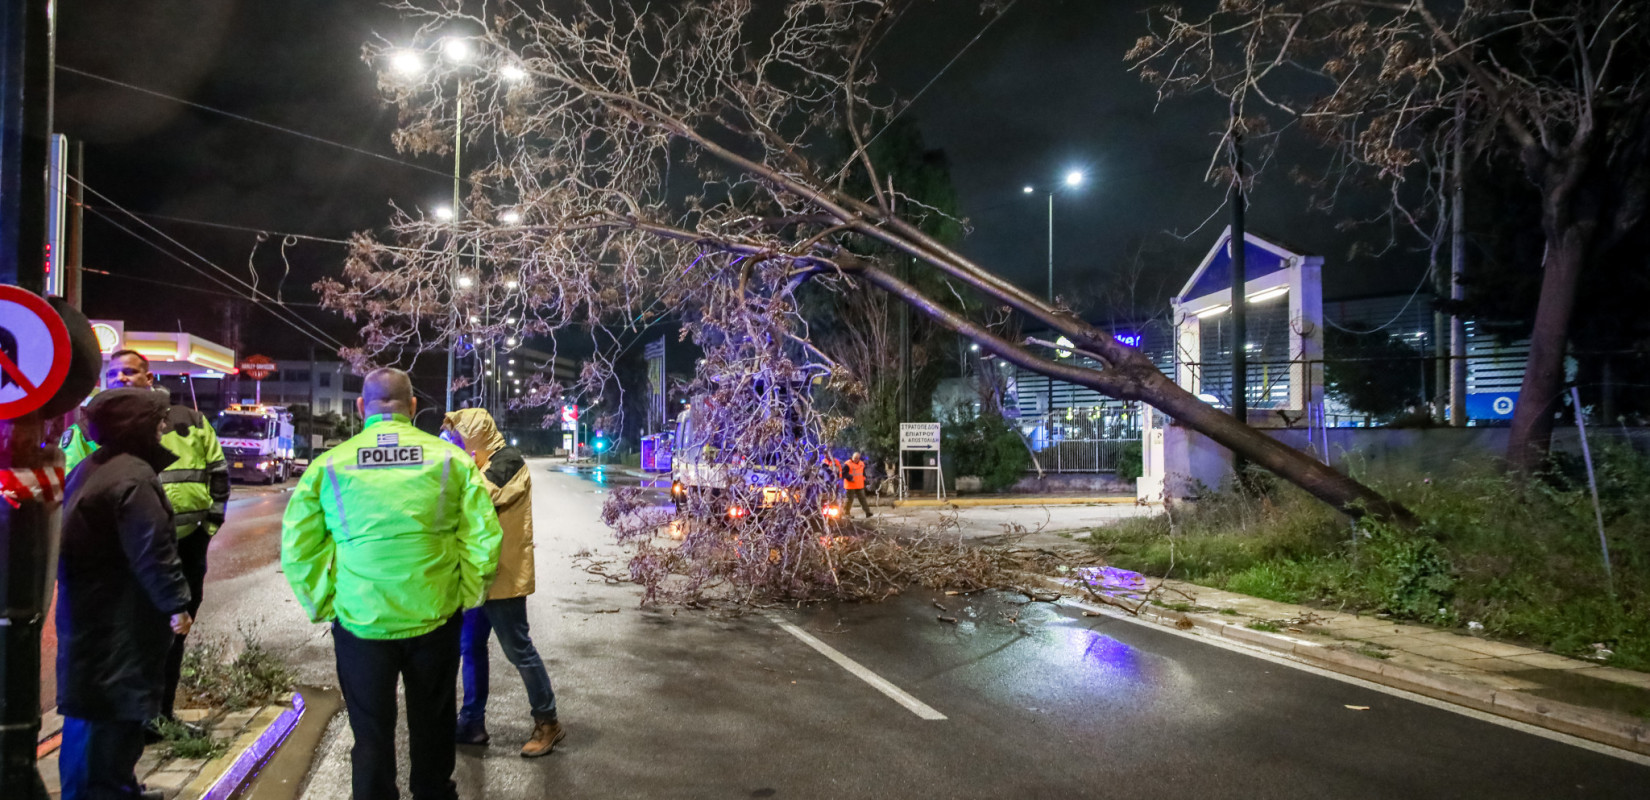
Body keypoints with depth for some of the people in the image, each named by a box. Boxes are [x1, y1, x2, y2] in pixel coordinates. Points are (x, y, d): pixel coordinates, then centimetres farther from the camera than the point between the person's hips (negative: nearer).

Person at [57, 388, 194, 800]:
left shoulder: (88, 469, 13)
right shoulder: (133, 476, -20)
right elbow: (152, 550, -23)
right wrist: (176, 603, -18)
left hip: (87, 610, 10)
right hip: (120, 618, -10)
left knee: (90, 704, 20)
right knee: (117, 706, -2)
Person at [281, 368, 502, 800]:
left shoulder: (328, 466, -5)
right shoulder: (451, 459, -5)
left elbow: (297, 549, -4)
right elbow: (484, 538, -8)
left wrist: (324, 604, 8)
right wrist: (464, 594, 5)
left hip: (360, 622, -1)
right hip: (436, 619, 1)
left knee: (371, 732, 16)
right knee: (432, 725, 22)